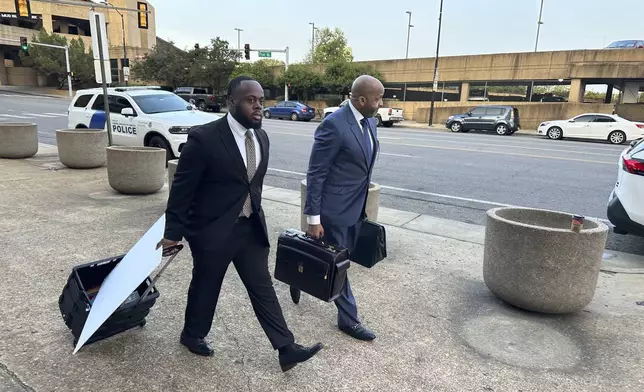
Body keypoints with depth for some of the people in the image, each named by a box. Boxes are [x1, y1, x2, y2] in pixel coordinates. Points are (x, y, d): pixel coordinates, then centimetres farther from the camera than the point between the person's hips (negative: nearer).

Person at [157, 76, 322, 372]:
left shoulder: (261, 137, 2)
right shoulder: (204, 137, -19)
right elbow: (182, 188, -14)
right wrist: (173, 232, -9)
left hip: (251, 227, 6)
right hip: (212, 229, -5)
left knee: (263, 287, 11)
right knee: (206, 287, 15)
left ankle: (286, 349, 19)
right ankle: (192, 335, 42)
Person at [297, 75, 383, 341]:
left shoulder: (370, 121, 5)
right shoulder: (334, 125, -21)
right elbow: (315, 174, -18)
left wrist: (364, 201, 17)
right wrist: (313, 218, -17)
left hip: (356, 206, 8)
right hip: (335, 208, -8)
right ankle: (348, 318, 24)